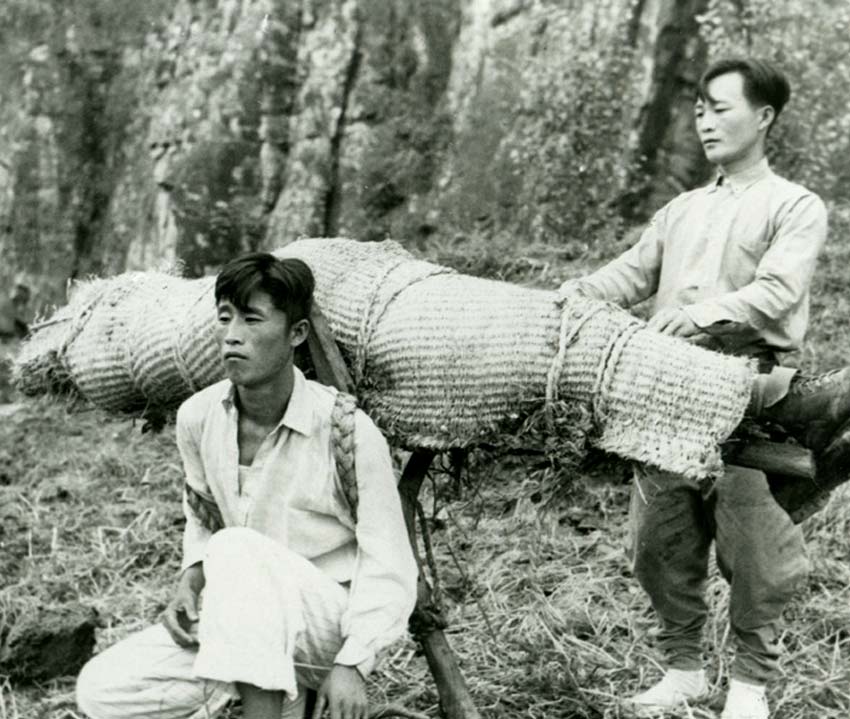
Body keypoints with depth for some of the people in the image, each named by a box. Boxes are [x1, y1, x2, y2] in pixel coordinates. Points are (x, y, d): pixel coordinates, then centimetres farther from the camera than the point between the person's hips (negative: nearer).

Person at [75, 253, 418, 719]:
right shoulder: (197, 417, -5)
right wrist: (191, 580, -7)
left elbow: (388, 567, -14)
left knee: (237, 549, -35)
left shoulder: (347, 430, -19)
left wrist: (352, 664, -26)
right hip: (247, 627, 6)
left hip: (333, 619, -5)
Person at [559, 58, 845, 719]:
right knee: (660, 544, 6)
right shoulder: (682, 210, 22)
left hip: (748, 400, -5)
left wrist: (704, 314, -27)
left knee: (752, 553, -3)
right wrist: (572, 295, -2)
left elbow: (776, 294, -11)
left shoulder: (796, 208, 4)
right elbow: (631, 273, 16)